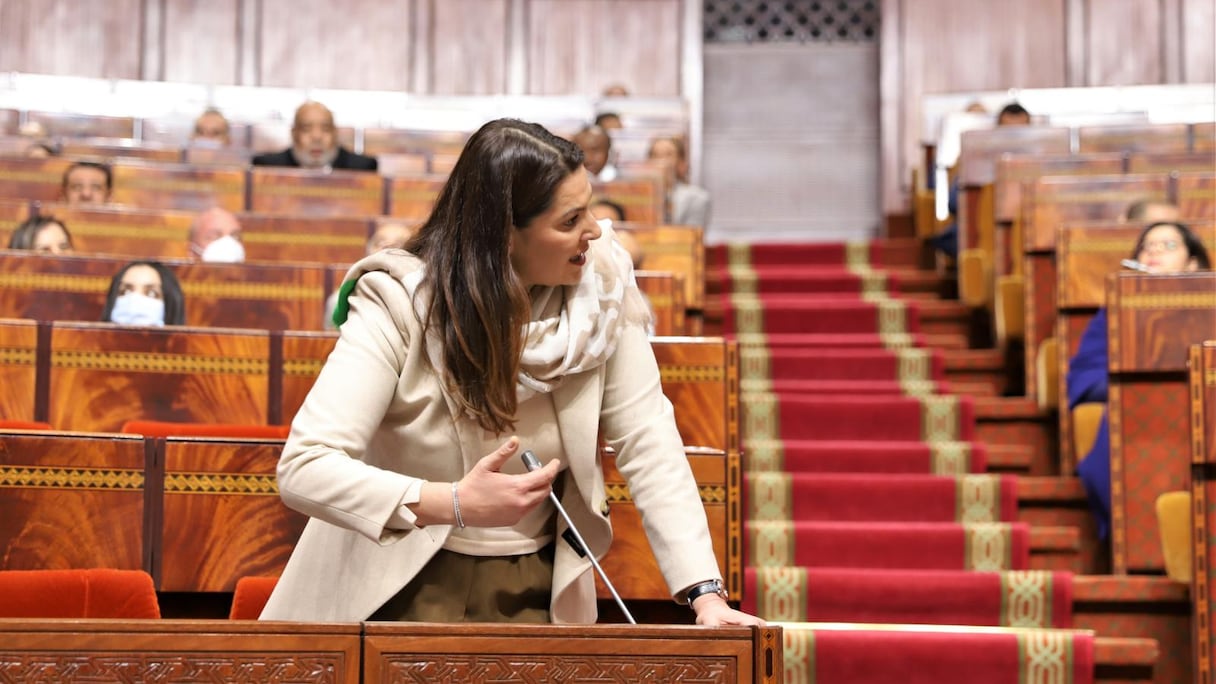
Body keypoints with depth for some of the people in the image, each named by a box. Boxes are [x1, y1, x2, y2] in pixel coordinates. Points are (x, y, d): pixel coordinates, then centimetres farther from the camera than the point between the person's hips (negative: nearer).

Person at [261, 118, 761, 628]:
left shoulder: (602, 284, -8)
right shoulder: (399, 303, -17)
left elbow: (647, 438, -8)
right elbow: (303, 469, -23)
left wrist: (705, 594, -17)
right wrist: (456, 504, -33)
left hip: (536, 588, 3)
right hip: (408, 587, -2)